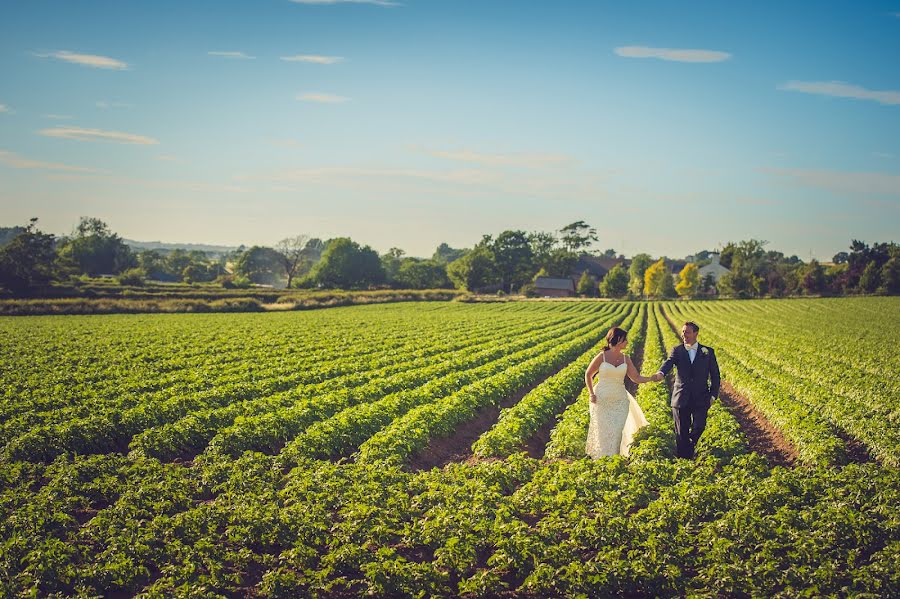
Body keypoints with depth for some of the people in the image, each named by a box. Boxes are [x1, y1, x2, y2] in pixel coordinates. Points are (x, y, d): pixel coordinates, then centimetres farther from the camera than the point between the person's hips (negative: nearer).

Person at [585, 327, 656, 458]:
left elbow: (636, 378, 6)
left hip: (620, 400, 3)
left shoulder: (626, 359, 4)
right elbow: (588, 375, 4)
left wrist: (653, 378, -10)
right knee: (604, 431, -1)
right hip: (602, 400, -3)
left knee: (617, 431, -2)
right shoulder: (602, 357, -7)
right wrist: (592, 394, -3)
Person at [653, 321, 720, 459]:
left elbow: (715, 374, 8)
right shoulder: (676, 351, 5)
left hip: (700, 399, 0)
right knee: (681, 432, 4)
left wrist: (713, 395, -1)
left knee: (699, 427, -12)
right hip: (681, 399, 0)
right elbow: (669, 362, -16)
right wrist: (660, 373, -38)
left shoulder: (708, 352, 6)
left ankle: (691, 443, 19)